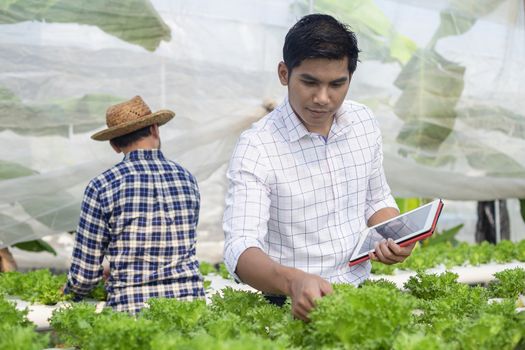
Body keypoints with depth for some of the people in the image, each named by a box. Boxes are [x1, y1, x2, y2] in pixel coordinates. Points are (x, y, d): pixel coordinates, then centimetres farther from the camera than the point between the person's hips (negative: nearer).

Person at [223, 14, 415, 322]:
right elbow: (240, 249, -24)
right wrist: (294, 281, -43)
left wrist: (392, 239, -3)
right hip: (297, 306, -4)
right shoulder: (256, 148, -14)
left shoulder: (364, 122, 4)